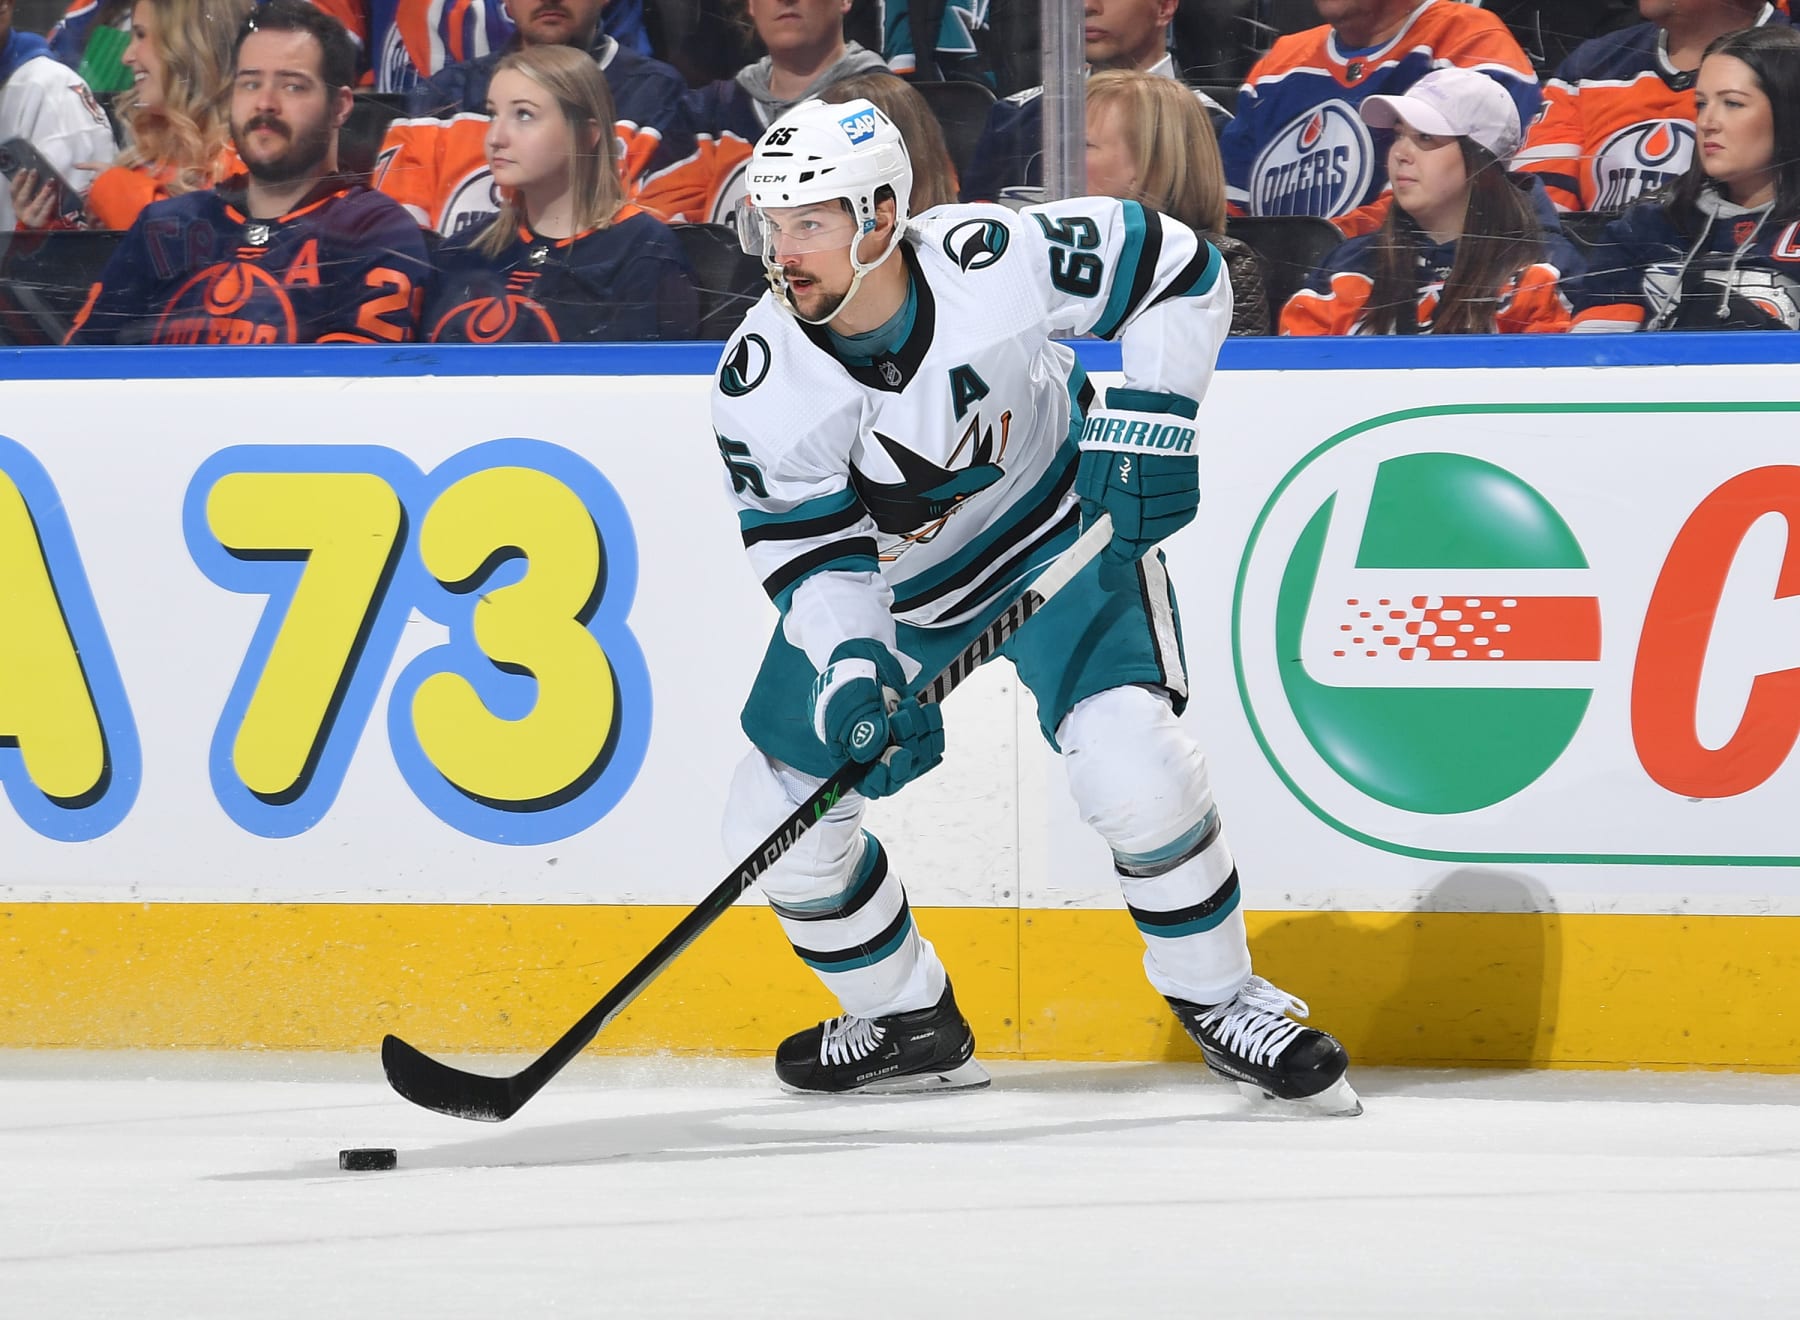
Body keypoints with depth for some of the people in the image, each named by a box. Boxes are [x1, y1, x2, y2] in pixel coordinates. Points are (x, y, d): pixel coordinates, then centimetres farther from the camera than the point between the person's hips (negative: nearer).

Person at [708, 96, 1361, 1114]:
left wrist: (1148, 421, -22)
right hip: (886, 585, 3)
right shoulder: (762, 386, -24)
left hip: (1060, 531, -3)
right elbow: (815, 552, -18)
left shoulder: (998, 262, -30)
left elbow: (1180, 271, -16)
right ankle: (909, 1023, 21)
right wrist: (852, 670, -35)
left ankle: (1219, 1000, -1)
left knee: (1133, 764, -24)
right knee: (774, 820, -4)